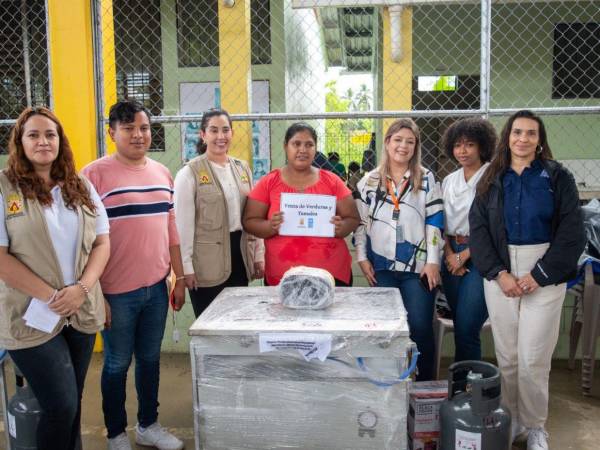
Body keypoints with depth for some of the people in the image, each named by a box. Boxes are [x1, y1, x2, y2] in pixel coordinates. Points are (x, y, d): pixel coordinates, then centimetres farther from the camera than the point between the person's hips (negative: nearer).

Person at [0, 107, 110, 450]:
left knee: (73, 403, 15)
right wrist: (50, 296, -16)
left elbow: (102, 243, 5)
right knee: (61, 405, -3)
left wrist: (82, 288, -11)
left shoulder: (81, 187, 8)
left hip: (82, 312, 4)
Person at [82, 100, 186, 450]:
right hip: (117, 292, -5)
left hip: (157, 287, 5)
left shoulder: (162, 173, 7)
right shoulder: (95, 174, -10)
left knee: (150, 359, 18)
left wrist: (180, 278, 12)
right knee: (118, 364, 11)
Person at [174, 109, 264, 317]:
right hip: (207, 263, -5)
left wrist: (259, 255, 10)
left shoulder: (242, 168, 10)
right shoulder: (190, 172, -7)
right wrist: (186, 267, -12)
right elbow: (183, 224, -9)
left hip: (239, 255, 6)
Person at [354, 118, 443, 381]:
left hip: (418, 266, -1)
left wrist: (433, 261, -7)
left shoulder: (427, 180, 3)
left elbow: (435, 222, -1)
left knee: (420, 327, -1)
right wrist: (362, 258, 2)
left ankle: (425, 384, 15)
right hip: (381, 267, 2)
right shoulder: (369, 181, 7)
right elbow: (360, 221, 8)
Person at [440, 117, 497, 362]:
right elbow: (441, 224, 13)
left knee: (466, 329, -9)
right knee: (460, 327, 11)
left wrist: (464, 255, -10)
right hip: (452, 257, 6)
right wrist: (449, 255, -2)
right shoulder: (449, 181, 14)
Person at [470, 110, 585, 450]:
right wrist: (499, 273, -9)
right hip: (500, 272, 2)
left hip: (545, 275, -2)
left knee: (533, 358, -3)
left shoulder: (558, 177, 1)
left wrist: (539, 275, -10)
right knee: (507, 355, 6)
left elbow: (572, 233, -4)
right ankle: (512, 418, 24)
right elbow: (478, 228, 3)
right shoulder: (491, 180, 8)